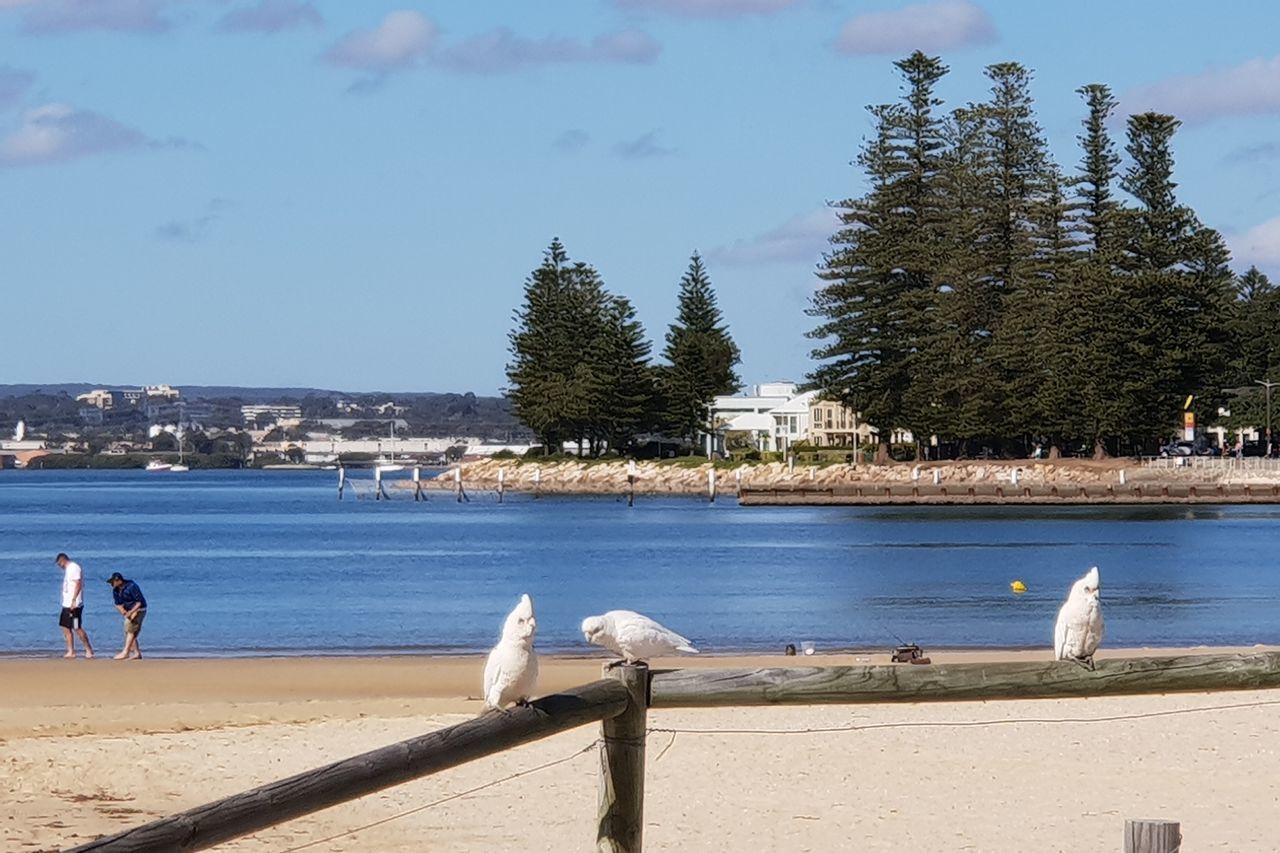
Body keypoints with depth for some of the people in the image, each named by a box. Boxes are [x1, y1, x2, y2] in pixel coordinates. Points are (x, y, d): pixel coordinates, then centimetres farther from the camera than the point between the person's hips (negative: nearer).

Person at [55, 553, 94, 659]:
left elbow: (78, 585, -21)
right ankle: (71, 651, 12)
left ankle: (89, 650, 1)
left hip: (74, 605, -10)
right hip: (66, 604, 10)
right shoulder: (67, 569, 17)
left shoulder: (74, 568, -13)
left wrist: (74, 600, -26)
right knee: (66, 628, 8)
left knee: (77, 628, -7)